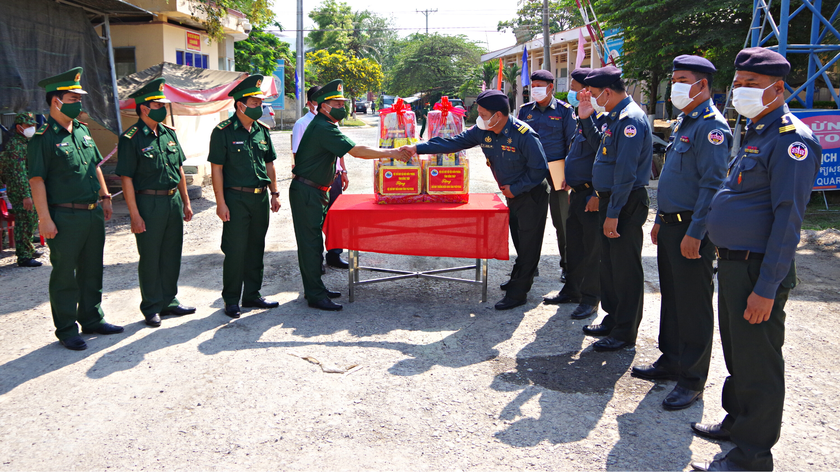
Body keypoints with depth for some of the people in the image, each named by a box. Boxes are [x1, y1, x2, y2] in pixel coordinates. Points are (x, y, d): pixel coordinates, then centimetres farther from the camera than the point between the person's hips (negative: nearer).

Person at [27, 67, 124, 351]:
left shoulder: (83, 130, 11)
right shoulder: (42, 138, -11)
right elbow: (36, 180, -14)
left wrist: (105, 197, 17)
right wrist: (45, 219, -18)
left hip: (93, 214, 7)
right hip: (65, 218, -7)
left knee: (92, 270, 16)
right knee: (65, 275, 3)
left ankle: (92, 319, 30)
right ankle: (66, 330, 14)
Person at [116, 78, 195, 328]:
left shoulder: (169, 133, 10)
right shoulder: (131, 138, -10)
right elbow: (126, 178, -12)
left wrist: (185, 201, 13)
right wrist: (134, 214, -16)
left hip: (173, 200, 6)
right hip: (149, 203, -6)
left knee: (172, 255, 13)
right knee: (150, 258, 3)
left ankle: (169, 301, 26)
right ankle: (152, 308, 15)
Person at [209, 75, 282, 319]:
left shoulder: (262, 130, 10)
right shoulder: (223, 131, -8)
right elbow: (216, 168, -9)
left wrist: (274, 193, 12)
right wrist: (221, 202, -13)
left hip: (260, 198, 6)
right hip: (236, 199, -6)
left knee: (256, 248, 12)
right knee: (235, 251, -1)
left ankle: (252, 295, 24)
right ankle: (231, 300, 12)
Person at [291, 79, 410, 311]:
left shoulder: (321, 125, 14)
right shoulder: (324, 128, -19)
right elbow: (356, 151, -25)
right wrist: (391, 153, -21)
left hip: (313, 191, 10)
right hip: (306, 192, -10)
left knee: (312, 241, 15)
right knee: (311, 243, -6)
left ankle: (314, 288, 24)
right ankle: (315, 296, -1)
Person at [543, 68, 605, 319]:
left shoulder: (601, 118, -17)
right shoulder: (582, 117, 15)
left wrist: (598, 194, -24)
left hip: (592, 195, -10)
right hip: (577, 192, 10)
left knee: (592, 247, 0)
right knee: (573, 242, 17)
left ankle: (590, 299, 10)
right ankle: (572, 290, 30)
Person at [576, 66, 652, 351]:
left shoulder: (631, 119, -19)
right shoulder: (616, 116, 11)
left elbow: (626, 172, -24)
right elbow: (599, 144, 27)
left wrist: (613, 213, -23)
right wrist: (586, 118, 14)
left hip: (625, 204, -10)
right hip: (610, 199, 10)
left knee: (625, 269, -1)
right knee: (609, 263, 18)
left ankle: (625, 333, 10)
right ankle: (613, 320, 32)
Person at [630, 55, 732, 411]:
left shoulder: (712, 126, -14)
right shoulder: (683, 123, 16)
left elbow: (712, 185, -21)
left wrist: (694, 233, -23)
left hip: (692, 231, -9)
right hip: (671, 225, 9)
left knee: (693, 304, 0)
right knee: (671, 297, 17)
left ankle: (692, 380, 10)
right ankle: (670, 361, 30)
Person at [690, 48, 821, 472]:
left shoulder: (791, 139, -16)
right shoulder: (754, 134, 14)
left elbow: (788, 219, -21)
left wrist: (766, 288, -23)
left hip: (758, 270, -9)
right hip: (732, 262, 9)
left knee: (757, 363, 2)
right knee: (736, 353, 21)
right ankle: (737, 422, 38)